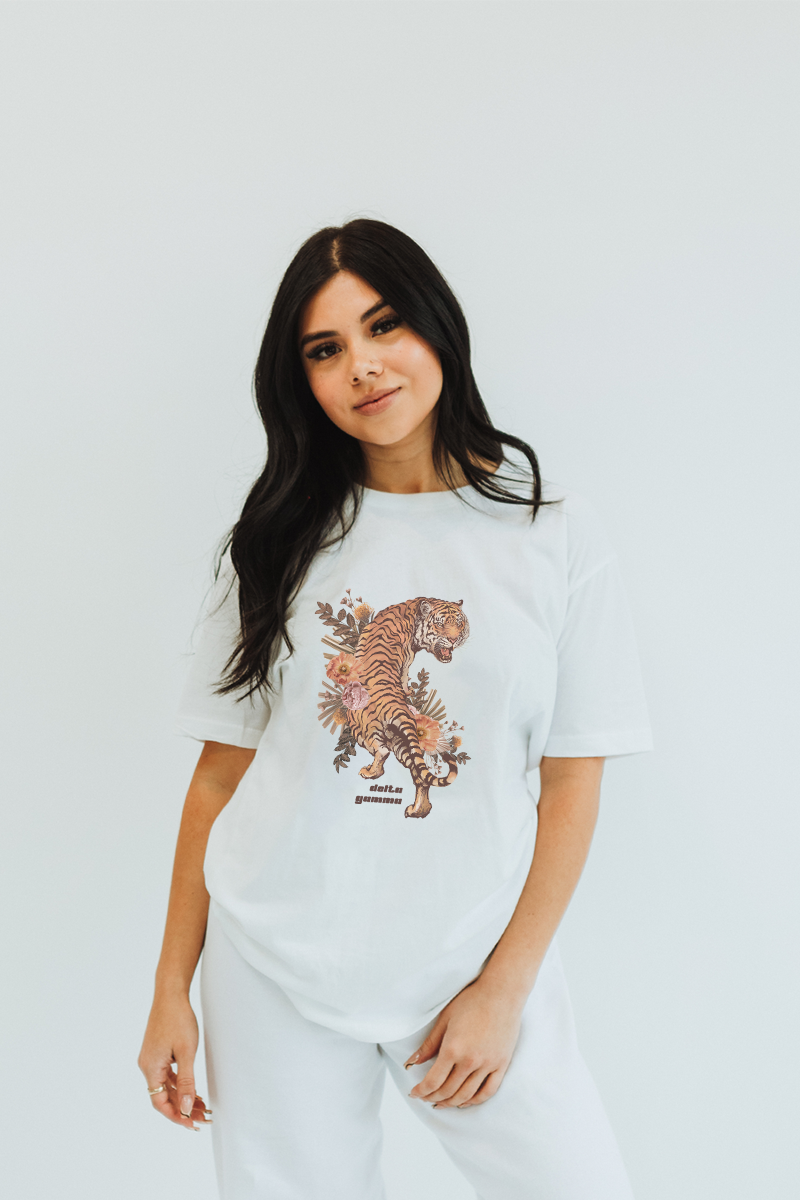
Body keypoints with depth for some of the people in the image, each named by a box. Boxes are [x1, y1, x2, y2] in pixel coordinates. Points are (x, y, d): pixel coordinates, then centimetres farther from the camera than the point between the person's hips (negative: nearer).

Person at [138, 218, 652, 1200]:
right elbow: (221, 769, 4)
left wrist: (504, 990, -7)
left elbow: (571, 785, -2)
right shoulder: (280, 539, 3)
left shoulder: (557, 536, -2)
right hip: (275, 971, 1)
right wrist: (172, 989, 2)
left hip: (478, 968, -1)